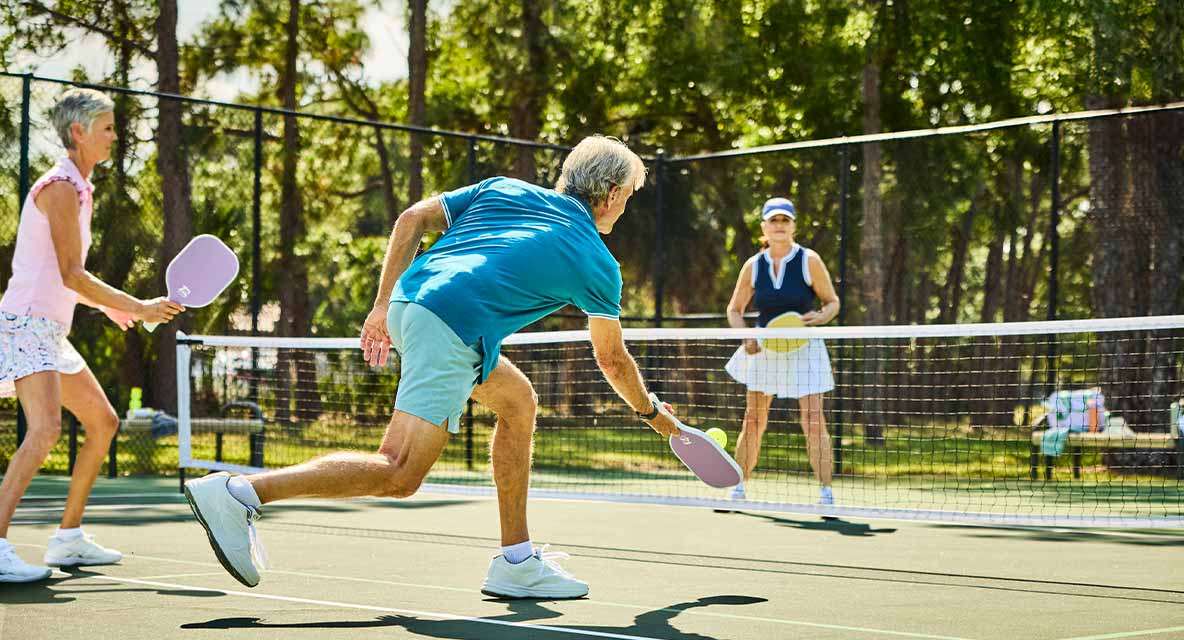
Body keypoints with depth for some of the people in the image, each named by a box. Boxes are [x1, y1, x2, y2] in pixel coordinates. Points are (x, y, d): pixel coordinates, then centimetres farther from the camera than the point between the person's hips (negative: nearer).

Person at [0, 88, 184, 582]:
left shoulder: (78, 189, 18)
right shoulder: (61, 187, -12)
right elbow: (71, 275, -18)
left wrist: (108, 305, 17)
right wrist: (139, 308, -14)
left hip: (50, 332, 11)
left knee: (103, 421, 15)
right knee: (46, 428, -26)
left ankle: (69, 537, 21)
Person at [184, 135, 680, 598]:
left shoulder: (503, 189, 23)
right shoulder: (597, 262, 12)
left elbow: (412, 219, 15)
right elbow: (612, 358, 23)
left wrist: (383, 305, 17)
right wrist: (652, 413, 40)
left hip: (409, 302, 9)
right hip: (450, 329, -9)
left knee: (518, 401, 22)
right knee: (399, 474, -13)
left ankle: (516, 563, 20)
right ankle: (237, 493, -22)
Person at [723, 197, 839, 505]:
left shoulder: (809, 261, -7)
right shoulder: (753, 266, 1)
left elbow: (832, 302, 0)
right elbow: (734, 310, 9)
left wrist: (819, 317, -23)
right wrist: (746, 337, -10)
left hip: (804, 349, -3)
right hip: (764, 349, 3)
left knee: (813, 422, -9)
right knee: (753, 422, 4)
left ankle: (826, 493, -5)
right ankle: (738, 490, 13)